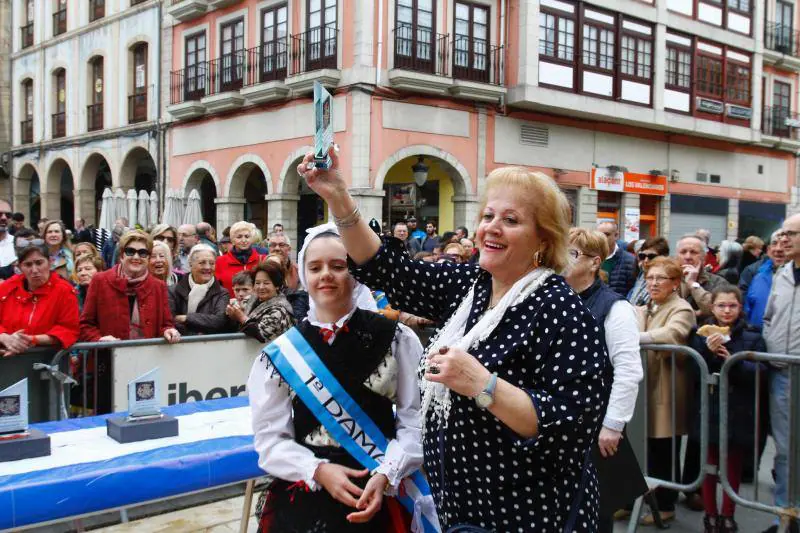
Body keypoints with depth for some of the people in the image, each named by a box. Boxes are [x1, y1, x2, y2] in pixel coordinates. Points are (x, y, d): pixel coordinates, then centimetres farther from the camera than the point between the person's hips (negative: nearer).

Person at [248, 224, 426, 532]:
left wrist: (386, 475, -19)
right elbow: (270, 436, -2)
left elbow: (415, 421, -6)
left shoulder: (396, 339, -5)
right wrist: (318, 470, -17)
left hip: (380, 497, 0)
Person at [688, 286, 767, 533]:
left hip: (739, 412, 0)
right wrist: (708, 351, -21)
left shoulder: (752, 336, 2)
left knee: (734, 466, 10)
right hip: (709, 410, 0)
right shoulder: (701, 334, 2)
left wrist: (733, 361, -23)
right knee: (709, 464, 5)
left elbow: (760, 372, -8)